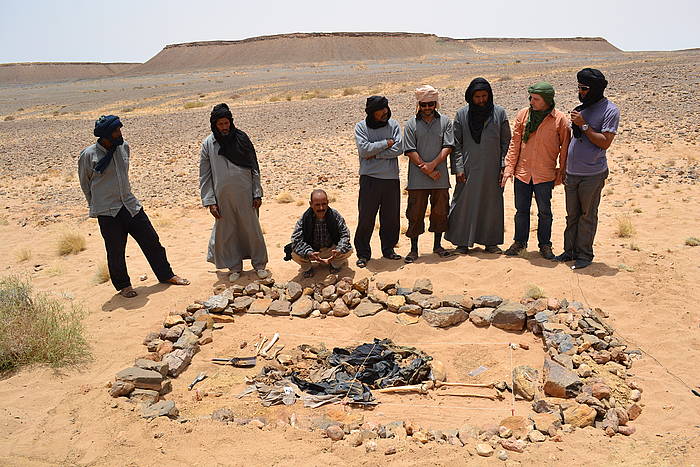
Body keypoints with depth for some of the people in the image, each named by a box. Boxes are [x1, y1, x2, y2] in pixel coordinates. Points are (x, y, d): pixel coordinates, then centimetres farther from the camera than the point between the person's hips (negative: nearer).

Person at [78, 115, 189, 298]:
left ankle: (166, 275, 24)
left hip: (131, 205, 5)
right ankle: (123, 286, 24)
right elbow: (85, 183, 3)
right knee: (116, 251, 4)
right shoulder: (88, 155, -11)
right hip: (107, 212, -4)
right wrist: (96, 206, 10)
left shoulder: (124, 147, 3)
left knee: (151, 241, 9)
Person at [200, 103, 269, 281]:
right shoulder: (208, 144, 0)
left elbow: (254, 168, 4)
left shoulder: (241, 138, 0)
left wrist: (257, 193, 0)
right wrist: (210, 201, -3)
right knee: (227, 232, 8)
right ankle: (234, 267, 24)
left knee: (252, 228, 6)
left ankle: (260, 264, 22)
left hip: (245, 194, 0)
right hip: (222, 196, 1)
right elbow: (205, 175, 2)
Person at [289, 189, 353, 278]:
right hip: (311, 251, -1)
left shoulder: (335, 215, -15)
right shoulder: (304, 218, -19)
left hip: (331, 250, 1)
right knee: (295, 254, -30)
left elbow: (345, 234, -16)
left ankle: (335, 264, 10)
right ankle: (307, 267, 6)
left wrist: (339, 250, -37)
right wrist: (309, 253, -44)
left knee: (348, 250, -25)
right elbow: (296, 240, -26)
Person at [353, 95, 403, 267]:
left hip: (391, 178, 3)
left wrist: (374, 154, -11)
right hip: (369, 178, -2)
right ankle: (363, 253, 11)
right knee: (366, 218, 0)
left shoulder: (393, 124, 6)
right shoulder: (361, 127, 1)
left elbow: (398, 148, -6)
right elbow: (364, 149, -13)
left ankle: (388, 249, 26)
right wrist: (386, 143, -8)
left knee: (391, 216, 10)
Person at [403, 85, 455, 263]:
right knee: (415, 214, 3)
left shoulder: (445, 122, 6)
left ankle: (437, 245, 26)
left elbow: (448, 147, -2)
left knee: (440, 212, 10)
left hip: (440, 178, 1)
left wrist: (432, 165, -15)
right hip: (417, 180, -1)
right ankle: (414, 249, 13)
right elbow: (410, 151, -4)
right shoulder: (411, 124, 2)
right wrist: (426, 169, -11)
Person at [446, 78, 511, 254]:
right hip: (468, 169, -1)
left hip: (492, 169, 1)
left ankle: (491, 241, 19)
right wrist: (458, 167, -5)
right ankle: (462, 241, 12)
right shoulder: (462, 114, 2)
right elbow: (456, 143, 3)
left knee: (492, 204, 7)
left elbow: (506, 142, 6)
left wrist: (503, 166, -1)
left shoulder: (499, 113, 4)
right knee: (465, 203, 1)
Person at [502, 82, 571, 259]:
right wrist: (509, 167, 0)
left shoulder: (560, 120, -7)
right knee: (521, 210, 13)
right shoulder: (523, 115, 0)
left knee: (544, 212, 9)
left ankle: (545, 245, 24)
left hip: (545, 175, -2)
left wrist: (561, 172, 0)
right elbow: (515, 143, 3)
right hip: (522, 172, 2)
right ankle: (520, 242, 28)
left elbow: (565, 147, 0)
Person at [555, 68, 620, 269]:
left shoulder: (610, 110, -9)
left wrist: (584, 125, -17)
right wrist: (564, 168, 17)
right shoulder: (582, 107, 12)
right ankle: (570, 251, 23)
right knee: (572, 215, 13)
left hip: (592, 174, -6)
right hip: (572, 173, 6)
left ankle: (584, 255, 14)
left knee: (587, 216, 4)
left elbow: (605, 142, -16)